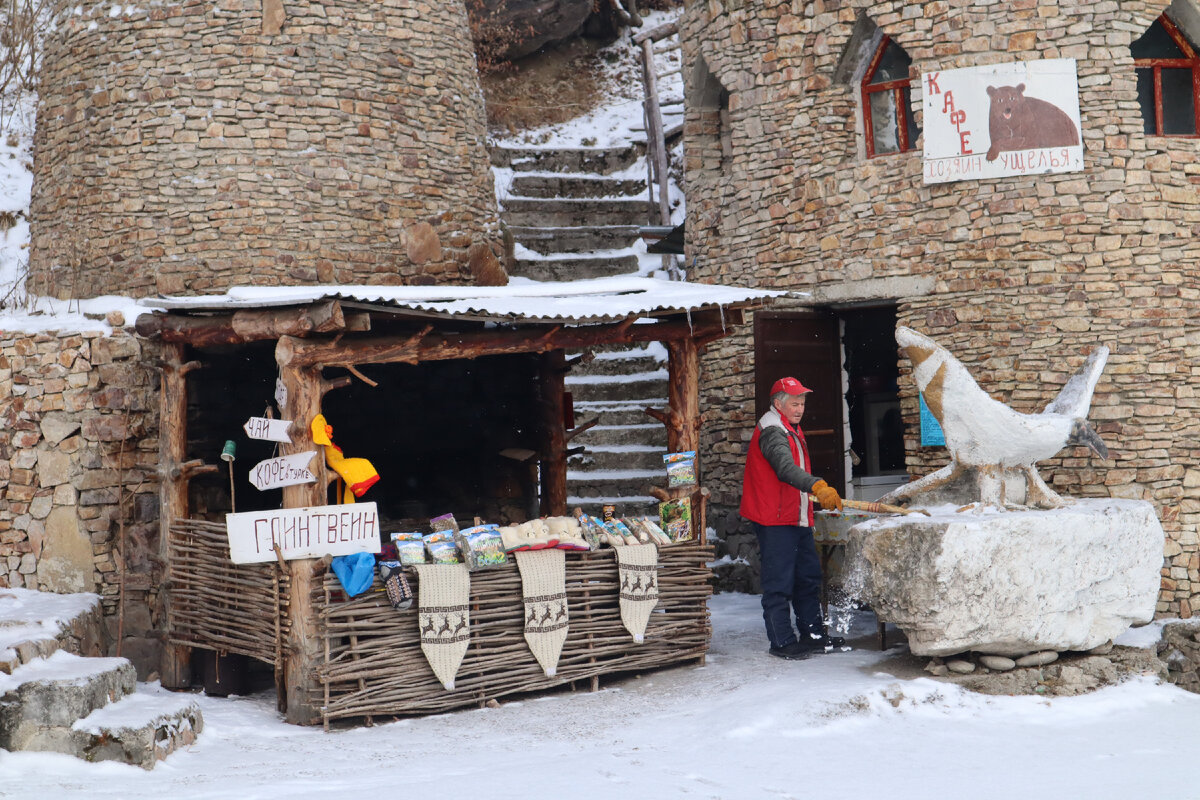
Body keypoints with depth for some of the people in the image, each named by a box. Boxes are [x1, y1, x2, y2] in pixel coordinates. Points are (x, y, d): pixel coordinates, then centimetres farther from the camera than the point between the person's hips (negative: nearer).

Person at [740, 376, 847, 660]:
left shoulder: (791, 430, 19)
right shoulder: (772, 431, -16)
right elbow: (786, 469, -33)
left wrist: (820, 497, 33)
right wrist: (818, 487, -45)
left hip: (797, 519, 10)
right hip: (775, 522, -10)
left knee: (808, 577, 14)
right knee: (779, 583, -6)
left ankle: (813, 634, 23)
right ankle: (782, 642, -1)